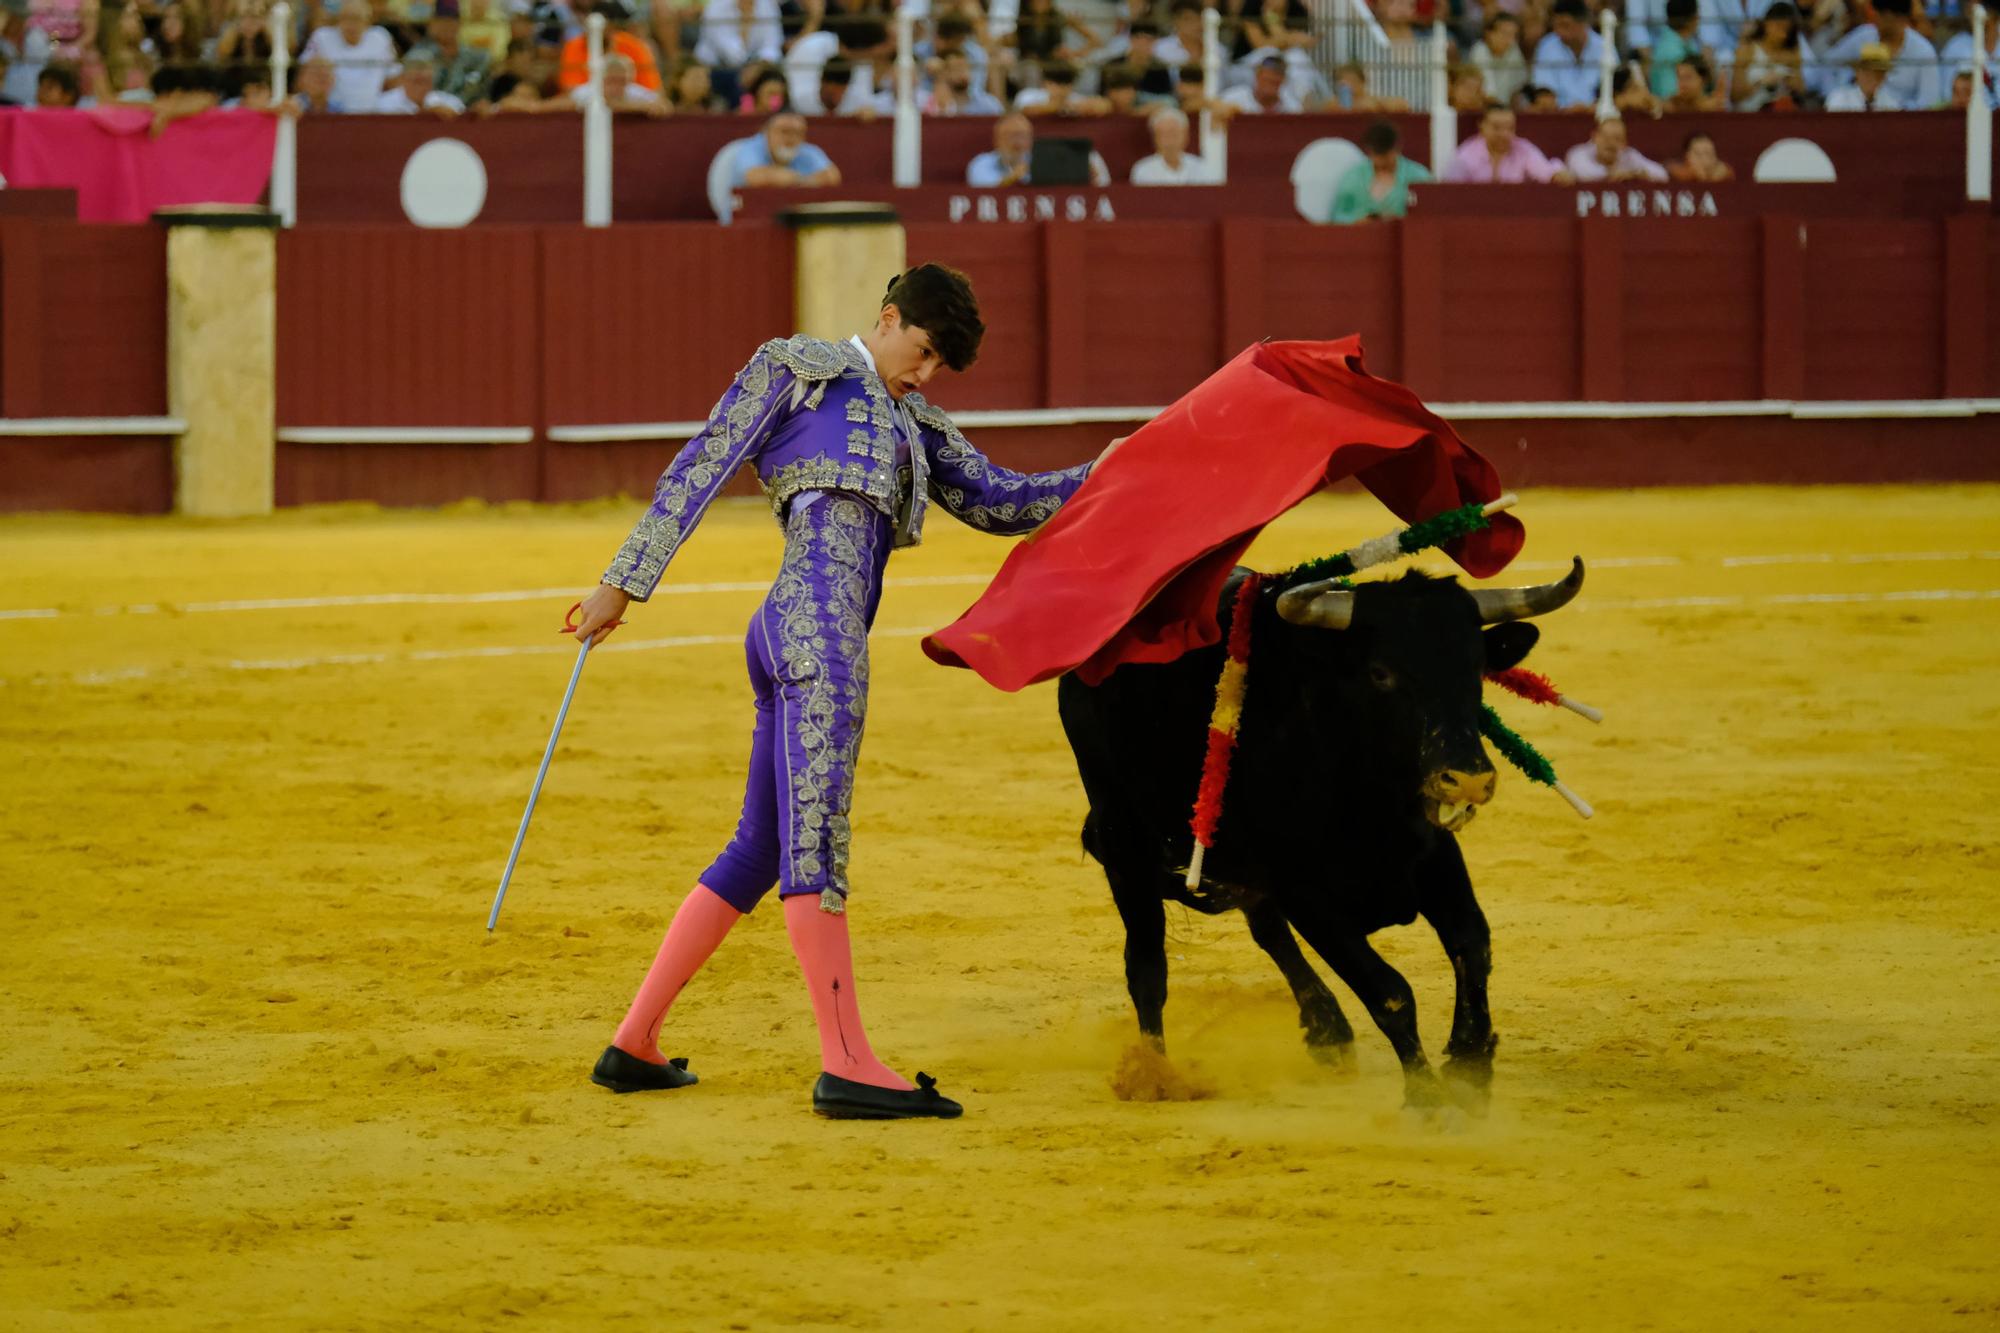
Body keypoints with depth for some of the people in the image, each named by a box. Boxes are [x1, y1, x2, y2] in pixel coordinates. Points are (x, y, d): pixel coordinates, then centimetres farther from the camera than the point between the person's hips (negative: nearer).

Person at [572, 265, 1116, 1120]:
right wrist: (624, 583, -1)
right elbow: (700, 470, 5)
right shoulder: (795, 369, 10)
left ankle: (633, 1046, 18)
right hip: (812, 624, -9)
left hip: (790, 642, 9)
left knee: (759, 852, 13)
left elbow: (999, 502, 24)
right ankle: (846, 1065, -16)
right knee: (815, 837, -12)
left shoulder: (913, 429, 30)